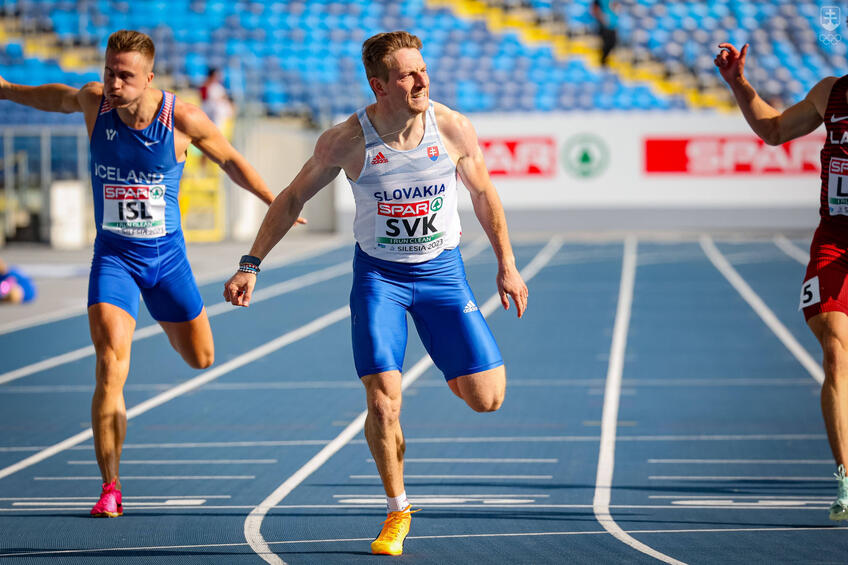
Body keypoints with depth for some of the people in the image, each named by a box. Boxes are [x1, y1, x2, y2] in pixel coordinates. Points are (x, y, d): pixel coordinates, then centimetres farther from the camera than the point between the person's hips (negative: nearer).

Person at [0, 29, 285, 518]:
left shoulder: (183, 119, -16)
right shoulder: (94, 102, -11)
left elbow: (231, 160, 2)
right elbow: (56, 97, 14)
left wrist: (276, 203, 6)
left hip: (167, 256, 1)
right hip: (113, 256, -1)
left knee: (201, 358, 16)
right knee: (111, 368, -19)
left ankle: (168, 319, 54)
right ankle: (111, 489, -12)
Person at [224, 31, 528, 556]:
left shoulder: (453, 128, -13)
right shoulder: (346, 141, -15)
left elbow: (484, 193, 5)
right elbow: (292, 199, -1)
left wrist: (507, 266, 7)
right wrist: (251, 265, -3)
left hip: (442, 271, 1)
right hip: (378, 273, -1)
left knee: (487, 397, -7)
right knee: (383, 401, -14)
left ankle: (453, 371, 32)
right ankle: (398, 511, 9)